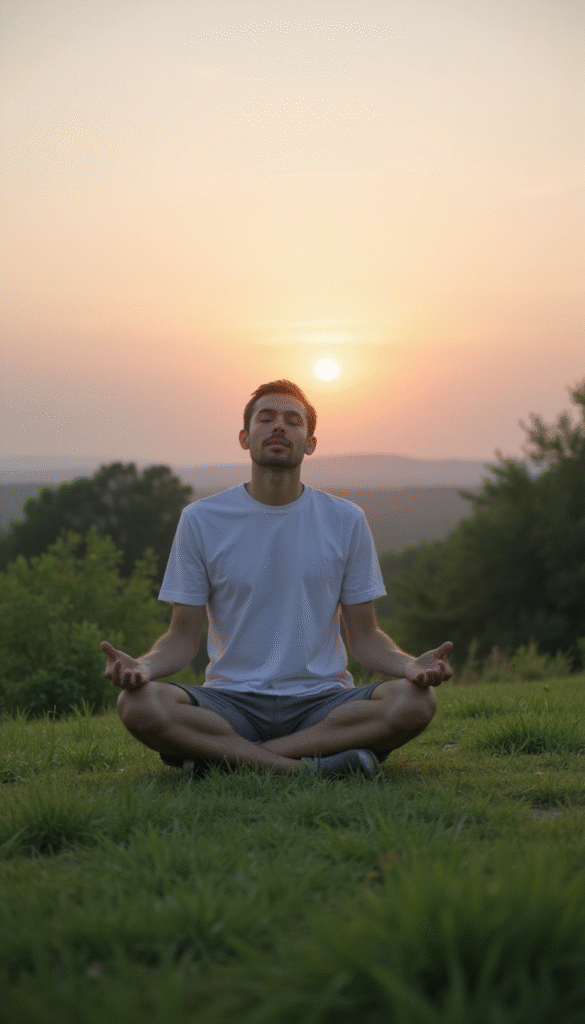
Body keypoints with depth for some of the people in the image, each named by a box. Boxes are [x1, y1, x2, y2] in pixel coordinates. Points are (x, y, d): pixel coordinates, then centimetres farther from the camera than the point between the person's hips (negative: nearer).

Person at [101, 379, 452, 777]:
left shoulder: (346, 520, 6)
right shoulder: (201, 519, 4)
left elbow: (365, 636, 7)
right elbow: (185, 637, 4)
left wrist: (412, 665, -15)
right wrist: (143, 666, -19)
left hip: (321, 699, 2)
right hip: (231, 700, -1)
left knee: (415, 700, -29)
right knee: (140, 704, -30)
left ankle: (224, 756, -22)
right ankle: (308, 766, -24)